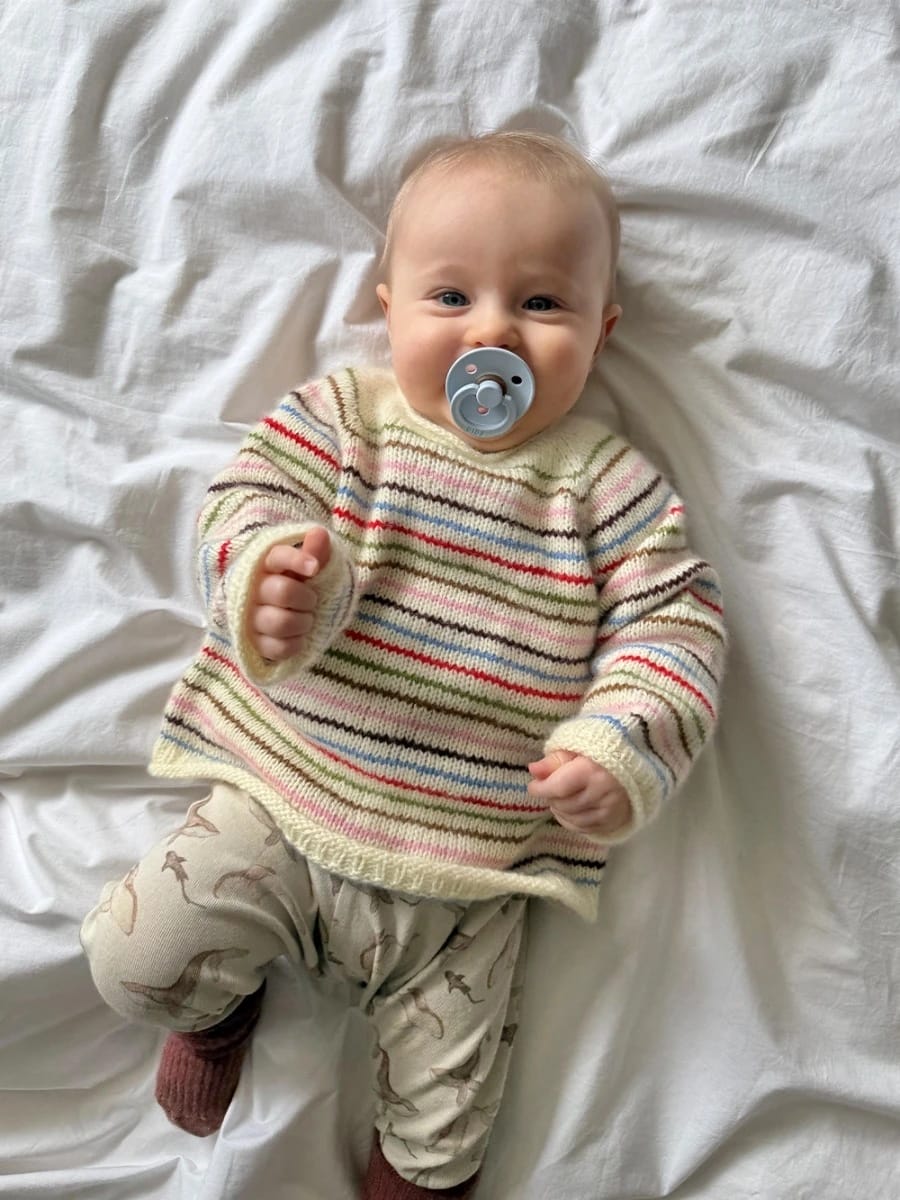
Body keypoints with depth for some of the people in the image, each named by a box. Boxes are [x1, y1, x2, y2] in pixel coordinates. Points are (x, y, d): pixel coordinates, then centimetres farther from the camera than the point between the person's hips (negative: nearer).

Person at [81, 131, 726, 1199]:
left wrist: (628, 745, -22)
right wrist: (265, 581, -32)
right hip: (279, 806, 1)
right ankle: (220, 999, 36)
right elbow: (245, 504, -9)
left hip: (468, 879, 0)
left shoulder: (605, 481, -4)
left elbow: (677, 621, -5)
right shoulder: (338, 415, -2)